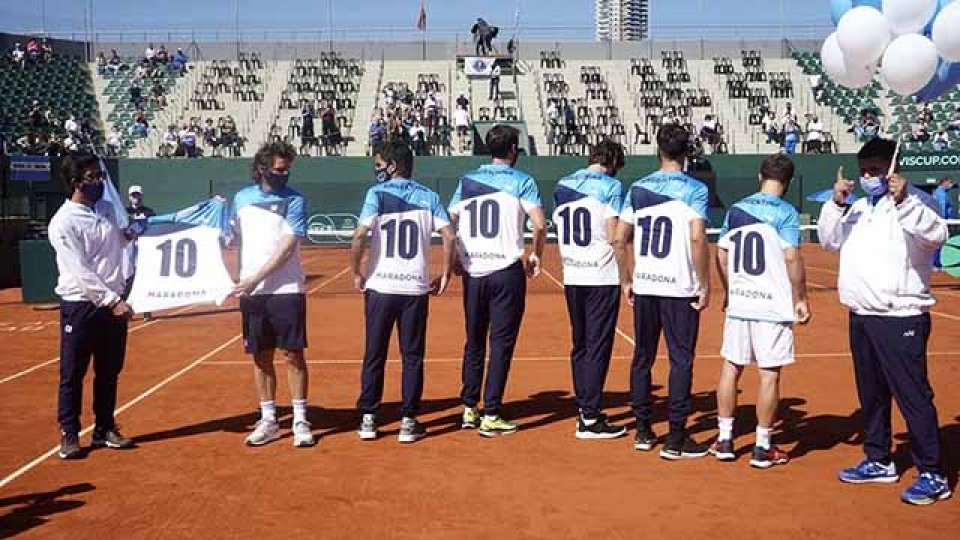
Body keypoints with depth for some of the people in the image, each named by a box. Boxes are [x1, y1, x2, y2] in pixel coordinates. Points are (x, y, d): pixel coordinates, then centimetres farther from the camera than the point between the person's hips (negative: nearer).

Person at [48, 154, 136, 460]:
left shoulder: (107, 210, 9)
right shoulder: (63, 223, -12)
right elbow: (81, 272, -19)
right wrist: (112, 300, -22)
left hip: (113, 304, 6)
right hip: (79, 307, -6)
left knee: (109, 372, 13)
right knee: (72, 374, 2)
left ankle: (105, 429, 24)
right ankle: (69, 434, 13)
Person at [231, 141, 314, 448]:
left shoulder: (295, 201, -3)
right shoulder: (242, 198, 10)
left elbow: (286, 249, -11)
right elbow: (234, 239, 18)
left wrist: (256, 278, -16)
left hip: (286, 290, -3)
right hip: (250, 292, 4)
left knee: (293, 354, -1)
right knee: (260, 357, 8)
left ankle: (300, 420, 9)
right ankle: (268, 420, 18)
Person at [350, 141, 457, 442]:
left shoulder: (377, 194, -3)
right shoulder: (427, 197, 5)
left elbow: (359, 238, -14)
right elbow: (450, 237, -4)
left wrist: (357, 273, -1)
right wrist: (446, 274, 6)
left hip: (380, 286, -1)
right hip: (415, 288, 2)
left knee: (374, 354, 10)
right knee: (413, 356, 9)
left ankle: (368, 419, 15)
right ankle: (408, 421, 9)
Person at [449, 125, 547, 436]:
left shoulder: (467, 181, 10)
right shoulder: (521, 181, -2)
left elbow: (449, 223, 9)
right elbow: (539, 224, -11)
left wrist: (456, 259, 19)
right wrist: (536, 255, 5)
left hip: (472, 271, 4)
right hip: (506, 272, -4)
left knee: (474, 341, 16)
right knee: (501, 343, 1)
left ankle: (469, 410, 21)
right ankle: (491, 416, 2)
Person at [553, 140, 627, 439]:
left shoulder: (562, 186, 11)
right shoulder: (610, 185, -7)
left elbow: (559, 231, 12)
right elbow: (614, 236, -12)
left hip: (571, 277, 6)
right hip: (602, 277, -6)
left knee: (580, 344, 15)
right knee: (598, 345, -1)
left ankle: (584, 409, 23)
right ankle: (590, 418, 2)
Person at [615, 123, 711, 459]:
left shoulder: (637, 188, 7)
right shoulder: (694, 189, -5)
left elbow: (620, 239, 6)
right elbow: (697, 239, -16)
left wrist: (626, 281, 15)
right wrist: (705, 286, -10)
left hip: (643, 286, 4)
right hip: (680, 288, -4)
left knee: (642, 357, 14)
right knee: (681, 360, 3)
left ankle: (643, 432, 22)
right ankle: (676, 440, 5)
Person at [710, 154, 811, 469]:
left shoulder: (736, 209, 8)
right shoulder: (785, 212, -7)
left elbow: (721, 256, 10)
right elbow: (792, 258, -14)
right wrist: (801, 298, -6)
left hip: (738, 301, 5)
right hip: (772, 305, -5)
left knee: (731, 368, 12)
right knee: (770, 373, 3)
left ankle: (725, 439, 18)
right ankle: (763, 448, 8)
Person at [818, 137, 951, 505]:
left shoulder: (913, 202, -7)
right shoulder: (858, 207, 17)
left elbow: (936, 235, -23)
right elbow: (830, 241, 16)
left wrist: (904, 201, -36)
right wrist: (836, 204, 1)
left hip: (900, 319, -8)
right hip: (861, 317, 8)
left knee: (913, 397, -7)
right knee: (871, 396, 17)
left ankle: (933, 476, 0)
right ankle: (879, 461, 30)